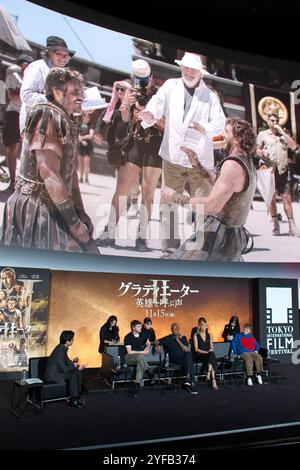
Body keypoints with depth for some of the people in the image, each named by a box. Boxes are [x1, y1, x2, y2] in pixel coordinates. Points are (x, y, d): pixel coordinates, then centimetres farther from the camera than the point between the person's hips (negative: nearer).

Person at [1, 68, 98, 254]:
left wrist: (80, 212, 6)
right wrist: (73, 222, -22)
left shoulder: (66, 122, 15)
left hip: (53, 208, 9)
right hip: (37, 209, -9)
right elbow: (49, 173, -24)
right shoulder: (48, 117, -15)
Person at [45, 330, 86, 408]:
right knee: (74, 374, -16)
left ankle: (77, 397, 6)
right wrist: (74, 365, -8)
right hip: (53, 375, -9)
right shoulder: (60, 351, -27)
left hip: (58, 370, 9)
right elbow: (64, 369, -25)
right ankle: (73, 400, -5)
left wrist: (73, 362, -2)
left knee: (78, 371, 1)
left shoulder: (62, 347, 3)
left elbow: (66, 361, 16)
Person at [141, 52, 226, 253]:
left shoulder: (210, 95, 9)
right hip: (173, 156, 1)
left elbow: (220, 124, -1)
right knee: (169, 201, 2)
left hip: (200, 159, 0)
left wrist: (204, 128, -22)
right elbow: (156, 105, -6)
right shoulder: (170, 86, 10)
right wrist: (149, 116, -29)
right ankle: (170, 244, 12)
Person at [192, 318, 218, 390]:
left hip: (209, 354, 4)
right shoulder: (196, 335, 4)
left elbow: (212, 347, 16)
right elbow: (196, 349, -3)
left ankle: (208, 374, -36)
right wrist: (206, 352, -13)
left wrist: (211, 351, -7)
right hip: (199, 356, -4)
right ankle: (213, 380, -36)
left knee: (212, 354, -33)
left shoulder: (209, 335, 18)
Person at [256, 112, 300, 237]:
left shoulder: (283, 134, 14)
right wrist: (262, 154, -18)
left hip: (283, 169, 1)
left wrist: (281, 130, -3)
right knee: (271, 198, 4)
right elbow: (258, 150, 7)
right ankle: (275, 224, 14)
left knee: (287, 197, -4)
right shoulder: (262, 134, 9)